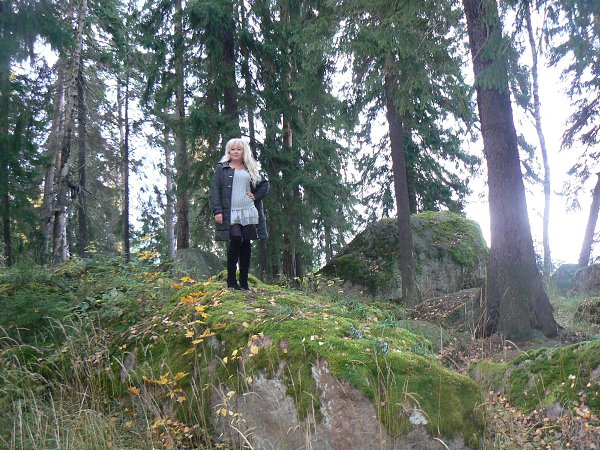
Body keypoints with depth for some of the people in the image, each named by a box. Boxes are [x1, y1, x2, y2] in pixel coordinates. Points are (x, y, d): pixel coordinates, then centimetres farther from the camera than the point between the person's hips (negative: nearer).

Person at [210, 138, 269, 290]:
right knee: (235, 242, -15)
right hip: (230, 213, -3)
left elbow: (265, 184, 19)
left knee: (246, 245, 3)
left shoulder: (252, 169, 16)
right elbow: (215, 190, 2)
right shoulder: (221, 168, 8)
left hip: (249, 212, 3)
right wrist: (217, 211, -8)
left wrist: (256, 196, 3)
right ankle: (231, 280, -3)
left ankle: (244, 281, 10)